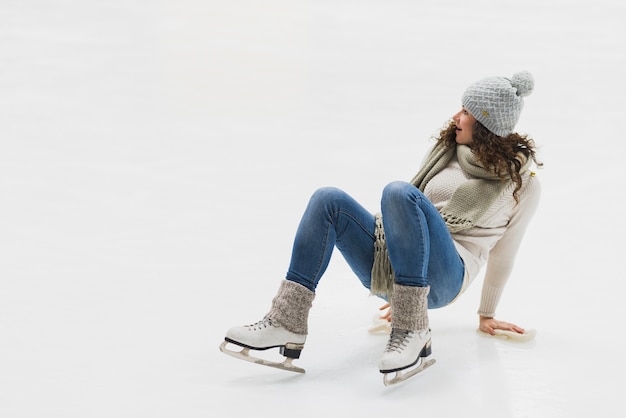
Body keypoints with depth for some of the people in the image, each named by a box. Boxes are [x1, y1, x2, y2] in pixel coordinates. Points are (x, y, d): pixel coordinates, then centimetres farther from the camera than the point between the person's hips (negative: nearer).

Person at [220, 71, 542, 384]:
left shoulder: (521, 177, 3)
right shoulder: (447, 148, 19)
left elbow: (504, 252, 9)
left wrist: (487, 315, 15)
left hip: (441, 277, -6)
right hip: (386, 268, 6)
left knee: (399, 192, -32)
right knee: (329, 200, -18)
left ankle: (412, 331, -35)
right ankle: (287, 321, -28)